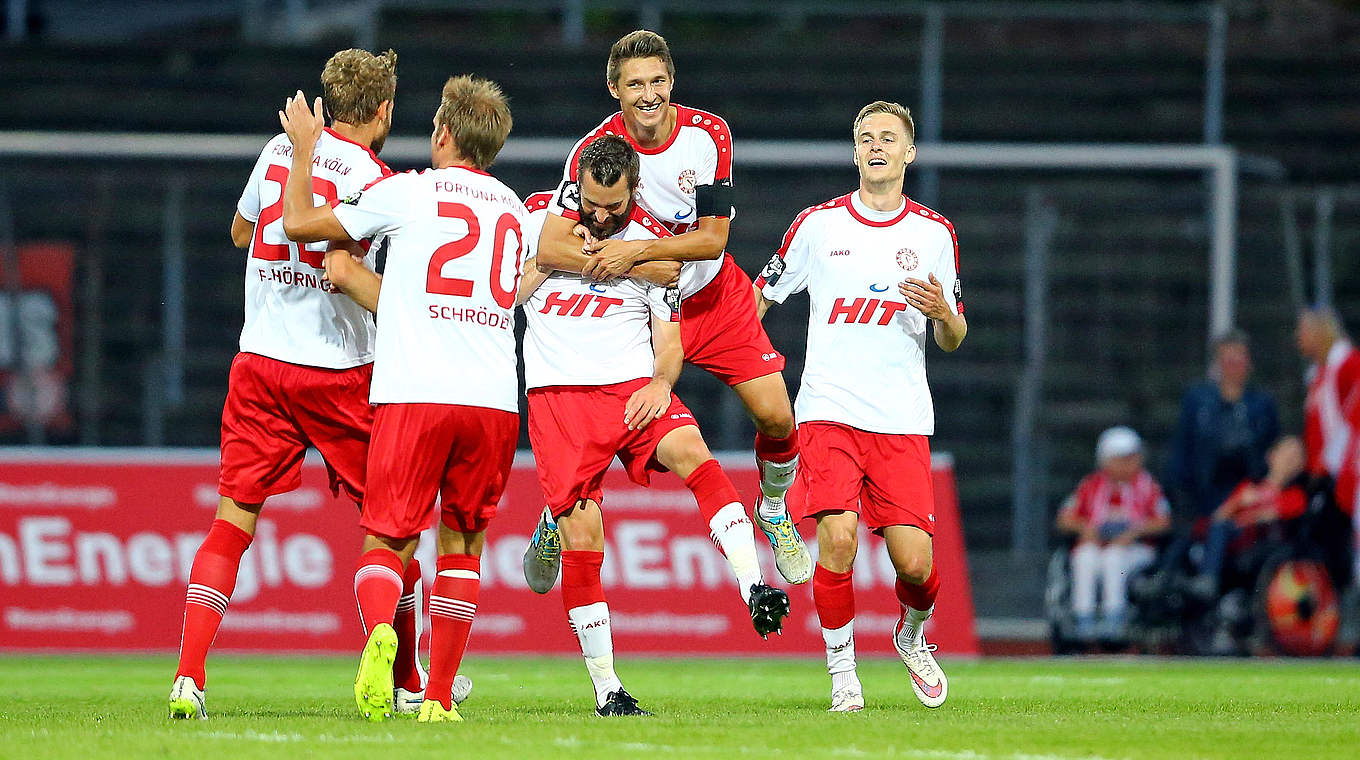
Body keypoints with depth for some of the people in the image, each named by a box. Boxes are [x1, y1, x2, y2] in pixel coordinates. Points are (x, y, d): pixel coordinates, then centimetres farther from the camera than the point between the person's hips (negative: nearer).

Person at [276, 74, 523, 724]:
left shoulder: (406, 192, 2)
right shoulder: (512, 209, 18)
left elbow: (298, 224, 11)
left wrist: (303, 148, 25)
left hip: (414, 396, -3)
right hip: (495, 401, 3)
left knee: (386, 544, 2)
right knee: (462, 544, 15)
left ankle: (379, 630, -30)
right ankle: (439, 698, 8)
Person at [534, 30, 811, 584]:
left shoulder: (708, 134, -14)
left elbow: (713, 238, -16)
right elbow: (550, 249, -27)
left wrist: (636, 251, -29)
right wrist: (643, 268, -31)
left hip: (714, 296, 2)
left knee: (775, 416, -7)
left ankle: (773, 509, 22)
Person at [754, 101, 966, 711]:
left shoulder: (934, 234, 9)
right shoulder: (818, 224, 6)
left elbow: (953, 340, 14)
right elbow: (760, 295, 17)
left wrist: (943, 314, -8)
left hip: (903, 421, 1)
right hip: (829, 410, -1)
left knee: (914, 562, -8)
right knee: (838, 538, -20)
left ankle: (912, 636, 26)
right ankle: (841, 669, -2)